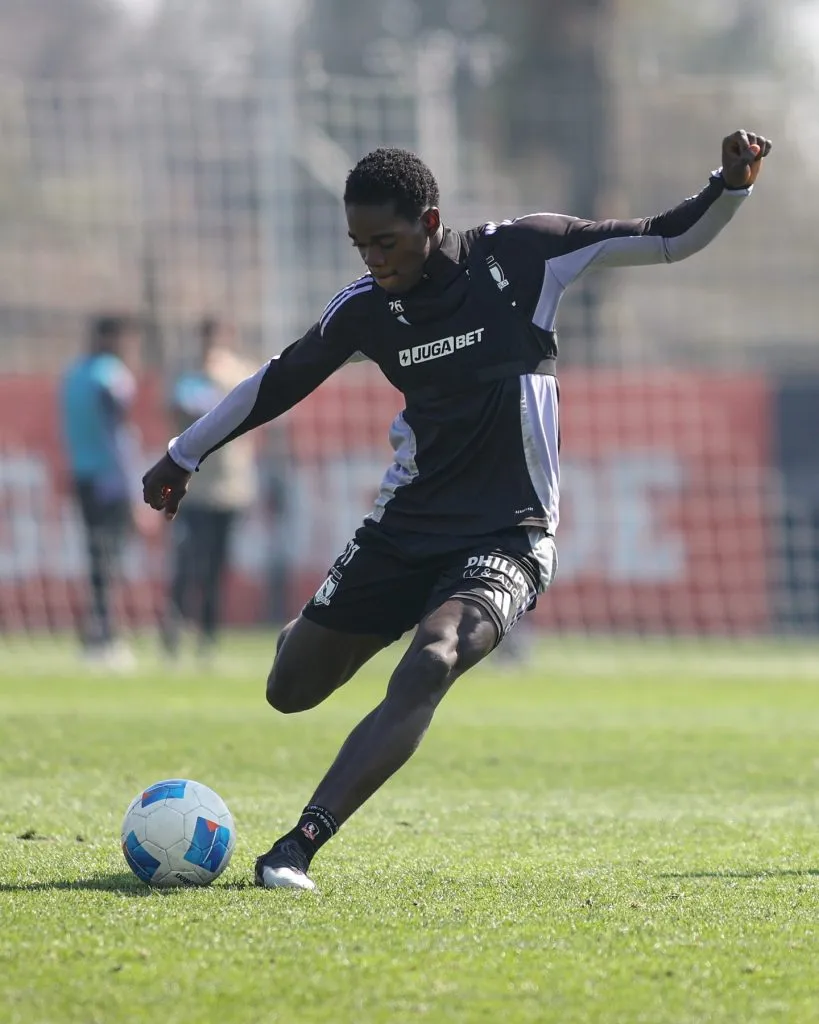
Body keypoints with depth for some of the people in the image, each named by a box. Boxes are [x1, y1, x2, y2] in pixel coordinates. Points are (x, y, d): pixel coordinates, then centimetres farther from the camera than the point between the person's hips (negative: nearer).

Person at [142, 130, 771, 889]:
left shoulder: (521, 254, -8)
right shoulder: (364, 308, -1)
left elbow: (672, 240, -2)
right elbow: (278, 384, 15)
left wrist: (731, 186, -19)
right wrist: (182, 456, 20)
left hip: (505, 536, -4)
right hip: (406, 526, 4)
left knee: (431, 663, -31)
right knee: (290, 691, 8)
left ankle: (298, 847, -36)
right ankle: (304, 633, 49)